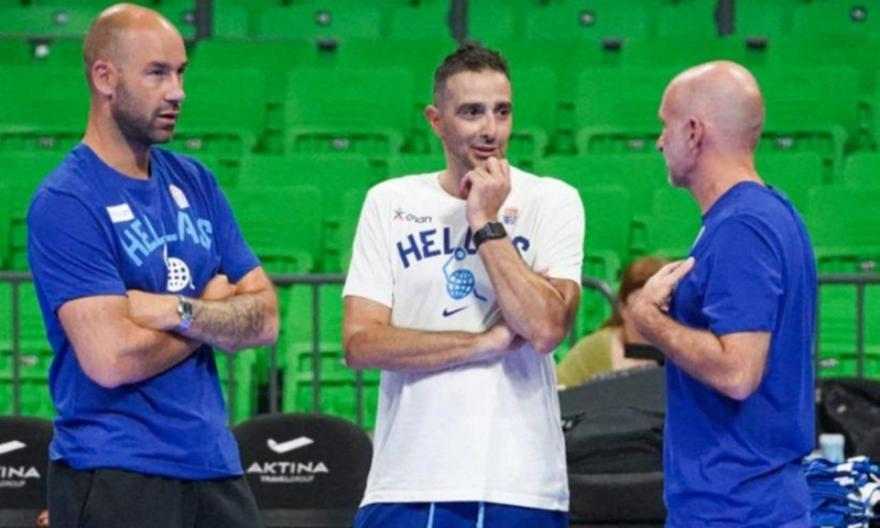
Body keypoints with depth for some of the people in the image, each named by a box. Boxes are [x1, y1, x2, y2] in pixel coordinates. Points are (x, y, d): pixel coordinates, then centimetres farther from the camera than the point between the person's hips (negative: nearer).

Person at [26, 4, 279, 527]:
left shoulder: (194, 182, 12)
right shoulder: (66, 203, -10)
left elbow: (265, 318, 6)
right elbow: (111, 360, -19)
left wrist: (179, 312, -13)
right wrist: (215, 310, -3)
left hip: (214, 464, 6)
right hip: (115, 478, -6)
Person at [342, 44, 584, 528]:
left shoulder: (551, 202, 4)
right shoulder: (389, 203, 8)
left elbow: (546, 328, -11)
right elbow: (360, 343, -2)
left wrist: (486, 223, -7)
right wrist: (488, 342, -8)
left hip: (521, 488, -1)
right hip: (407, 485, 1)